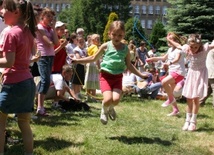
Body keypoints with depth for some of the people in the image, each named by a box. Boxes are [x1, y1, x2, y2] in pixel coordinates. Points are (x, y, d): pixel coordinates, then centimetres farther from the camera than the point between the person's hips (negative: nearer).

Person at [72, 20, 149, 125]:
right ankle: (104, 110, 17)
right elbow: (94, 58, 10)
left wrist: (141, 75, 13)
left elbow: (129, 65, 15)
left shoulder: (125, 49, 4)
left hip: (118, 77, 2)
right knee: (108, 99, -20)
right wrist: (78, 61, 4)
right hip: (106, 76, -2)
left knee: (116, 99, -16)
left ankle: (111, 108, 22)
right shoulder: (106, 46, -2)